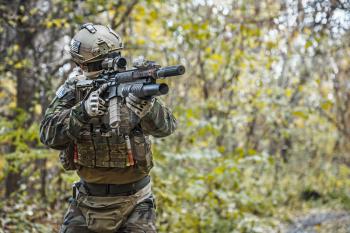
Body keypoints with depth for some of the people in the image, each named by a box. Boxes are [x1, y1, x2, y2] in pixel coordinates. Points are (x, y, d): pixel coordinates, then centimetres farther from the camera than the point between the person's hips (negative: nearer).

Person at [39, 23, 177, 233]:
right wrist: (83, 111, -33)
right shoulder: (73, 91, -4)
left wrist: (145, 105, -44)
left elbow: (165, 126, -23)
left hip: (133, 204, -2)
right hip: (87, 203, 2)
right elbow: (48, 134, -16)